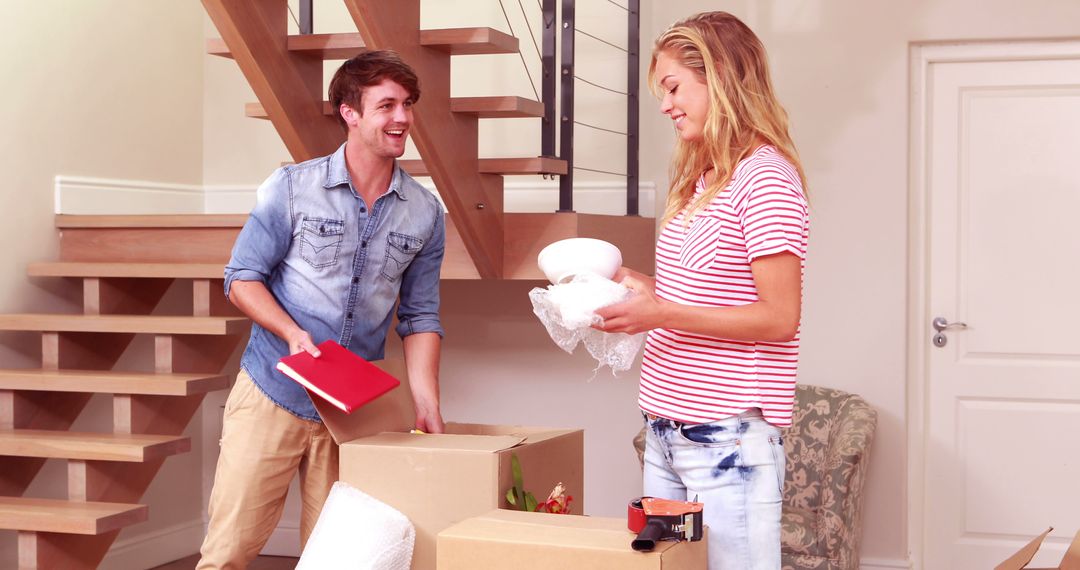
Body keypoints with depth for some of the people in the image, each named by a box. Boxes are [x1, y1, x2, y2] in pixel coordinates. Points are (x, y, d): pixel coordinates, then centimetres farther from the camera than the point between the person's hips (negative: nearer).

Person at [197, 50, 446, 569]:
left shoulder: (425, 214, 4)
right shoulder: (292, 188, -5)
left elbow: (420, 317, 6)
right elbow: (241, 277, -2)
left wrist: (427, 405, -4)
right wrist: (293, 333, -18)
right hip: (272, 395, -2)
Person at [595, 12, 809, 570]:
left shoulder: (766, 178, -13)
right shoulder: (700, 180, 15)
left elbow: (779, 318, -17)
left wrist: (662, 313, -18)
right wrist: (637, 286, 6)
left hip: (728, 437, -9)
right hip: (666, 433, 9)